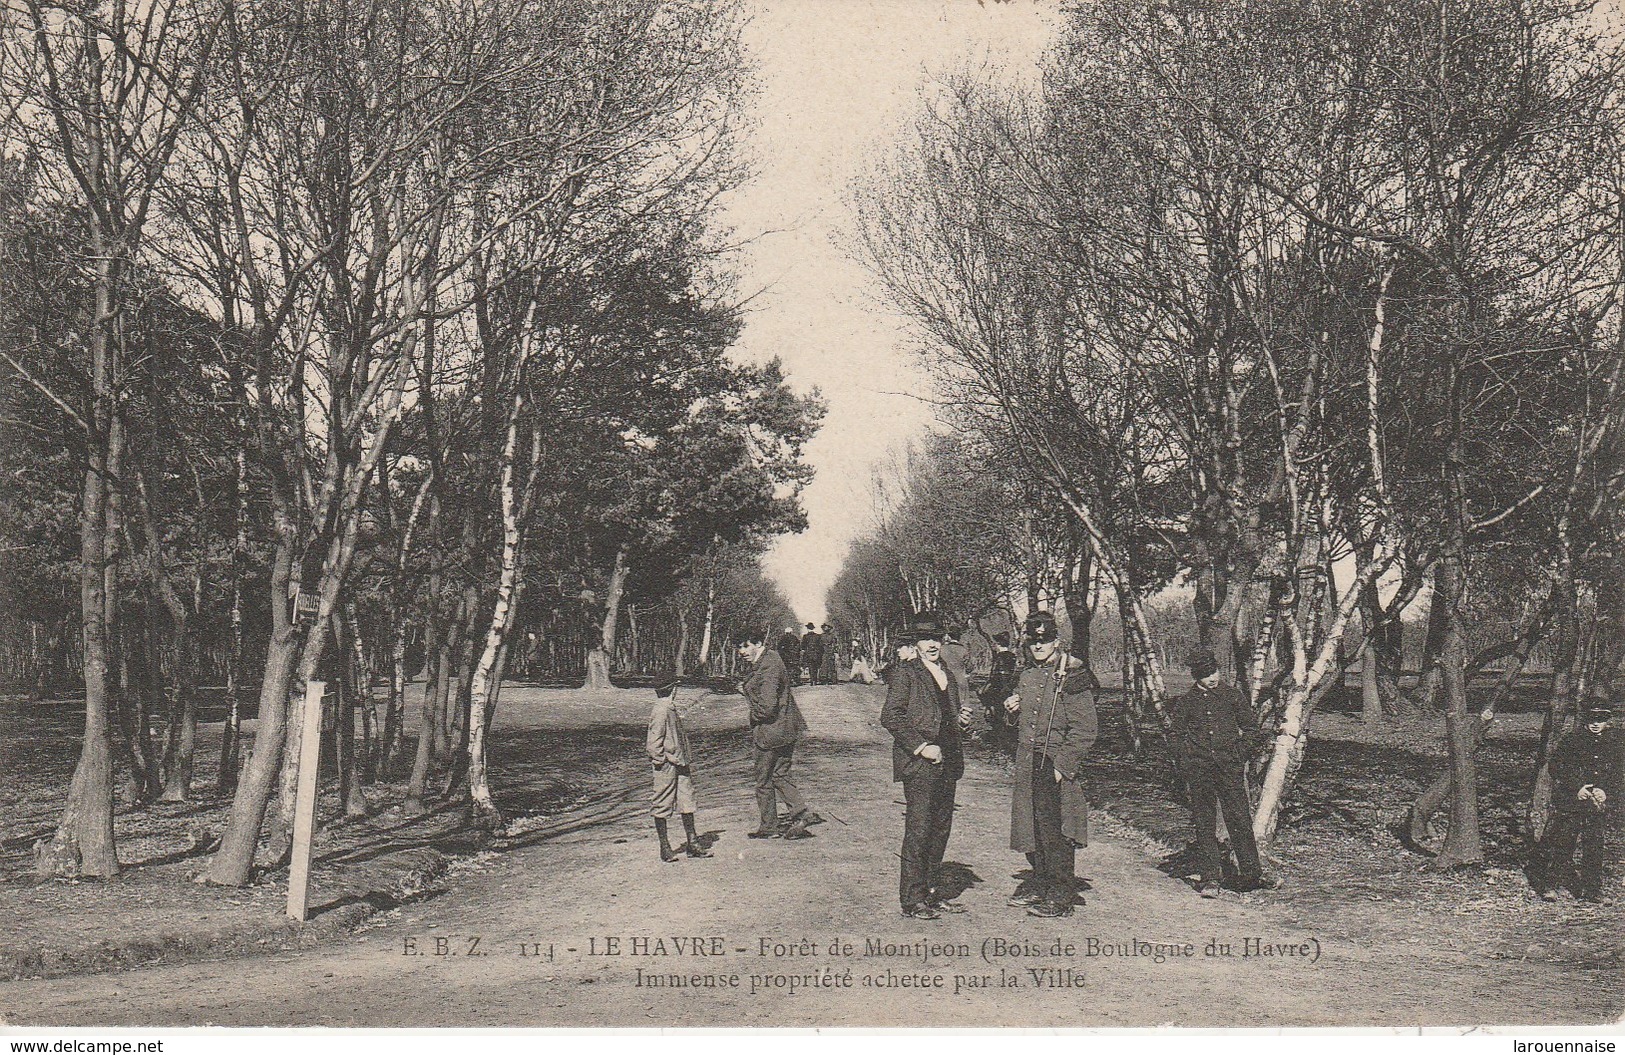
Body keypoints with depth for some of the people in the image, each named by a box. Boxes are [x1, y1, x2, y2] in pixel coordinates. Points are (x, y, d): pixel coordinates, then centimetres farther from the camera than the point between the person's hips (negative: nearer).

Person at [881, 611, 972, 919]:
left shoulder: (946, 674, 18)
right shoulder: (905, 673, -5)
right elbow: (890, 717, -13)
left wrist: (963, 718, 6)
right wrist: (922, 747, -16)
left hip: (946, 762, 8)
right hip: (918, 764, -7)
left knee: (941, 827, 10)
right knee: (918, 829, -6)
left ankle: (928, 891, 19)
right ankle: (911, 899, -1)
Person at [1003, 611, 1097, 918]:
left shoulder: (1070, 676, -10)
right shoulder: (1026, 676, 12)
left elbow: (1086, 729, -14)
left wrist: (1062, 766, -17)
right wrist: (1011, 710, 3)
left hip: (1058, 767, -7)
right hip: (1028, 766, 7)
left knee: (1056, 831, -4)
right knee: (1032, 827, 14)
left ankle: (1062, 896, 6)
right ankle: (1040, 884, 28)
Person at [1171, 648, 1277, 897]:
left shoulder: (1233, 696, 10)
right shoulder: (1185, 702, 10)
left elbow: (1252, 731, 15)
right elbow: (1179, 738, 13)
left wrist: (1239, 755, 1)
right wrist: (1186, 772, 3)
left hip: (1229, 767, 0)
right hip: (1198, 769, 0)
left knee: (1240, 820, -4)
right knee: (1204, 823, 0)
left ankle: (1250, 875, 2)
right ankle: (1210, 878, 3)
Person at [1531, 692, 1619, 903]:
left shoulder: (1614, 743, 8)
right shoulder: (1570, 741, -2)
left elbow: (1617, 775, 11)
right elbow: (1557, 769, -2)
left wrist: (1605, 790, -7)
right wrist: (1576, 789, -13)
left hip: (1598, 804, 3)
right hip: (1569, 803, -3)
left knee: (1594, 846, 5)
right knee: (1562, 843, -3)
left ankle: (1591, 890, 17)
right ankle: (1549, 886, 3)